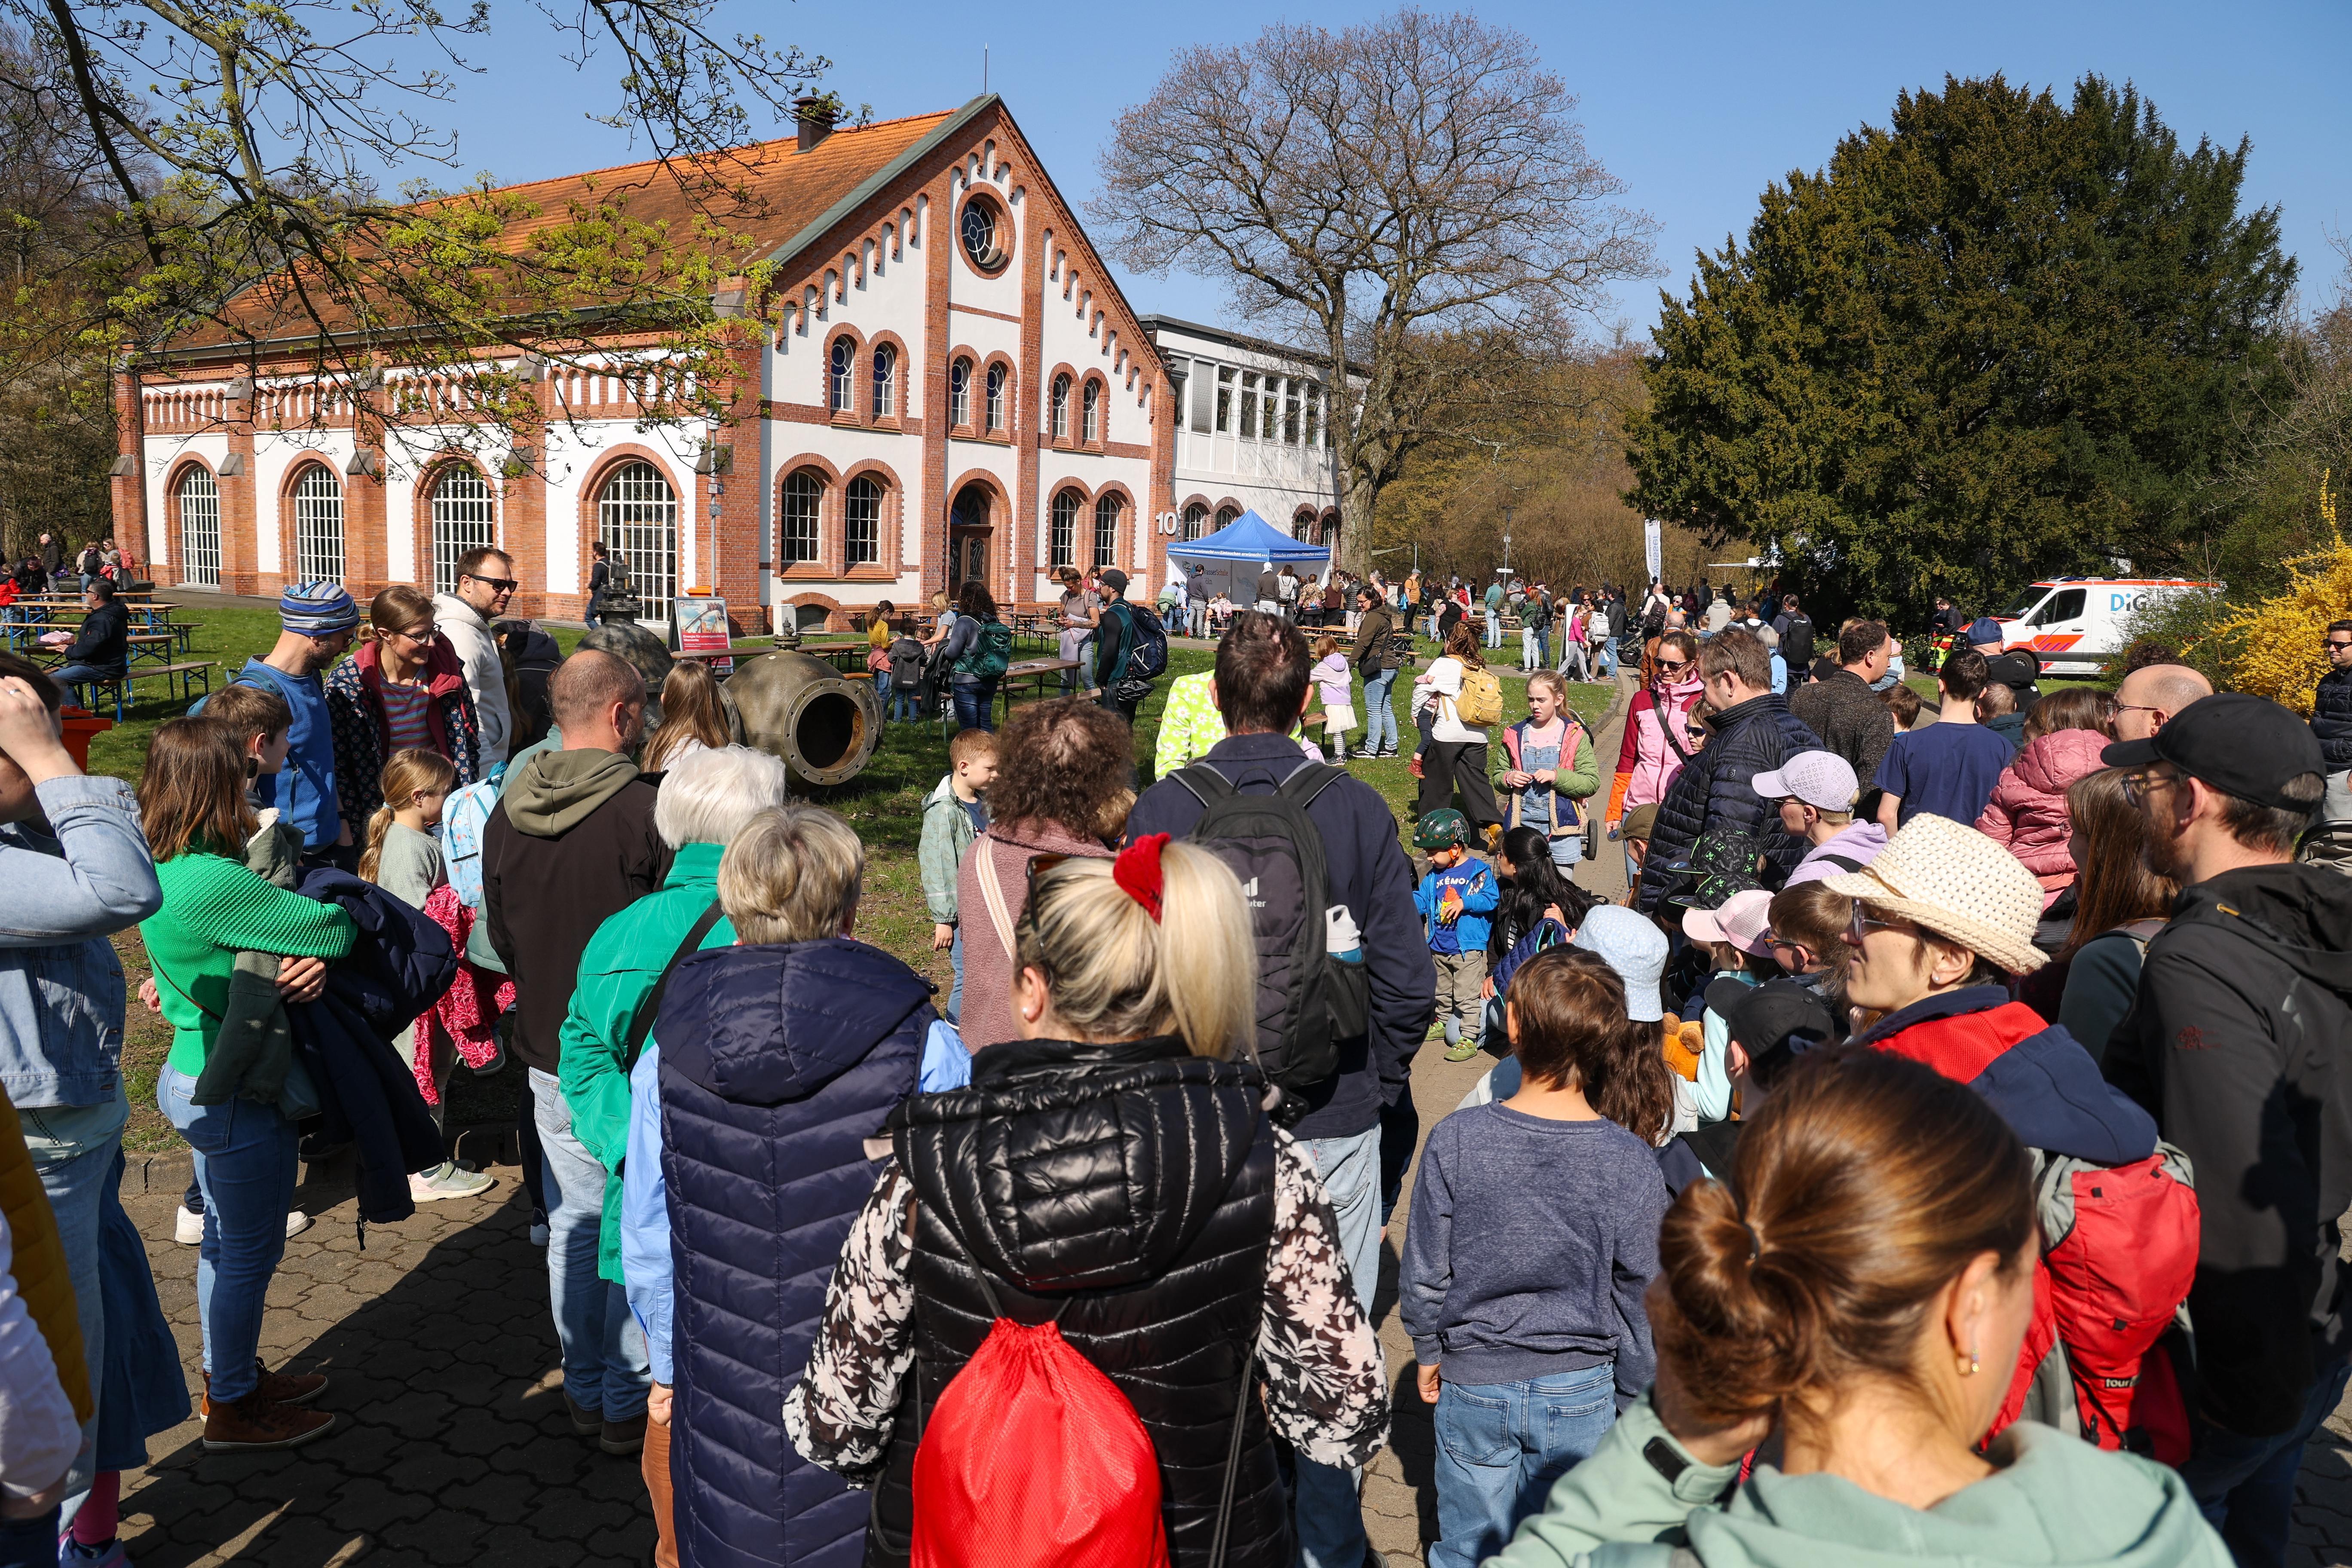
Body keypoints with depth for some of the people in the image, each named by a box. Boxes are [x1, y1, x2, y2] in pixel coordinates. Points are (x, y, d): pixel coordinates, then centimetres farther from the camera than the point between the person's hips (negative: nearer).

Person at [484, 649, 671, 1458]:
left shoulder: (506, 813, 1)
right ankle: (628, 1403, 15)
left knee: (574, 1220, 16)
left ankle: (583, 1390, 28)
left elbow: (500, 935, 12)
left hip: (549, 1053, 6)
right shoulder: (644, 812, -19)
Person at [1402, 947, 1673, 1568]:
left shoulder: (1456, 1139, -18)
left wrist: (1428, 1350, 10)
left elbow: (1424, 1271, -8)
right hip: (1580, 1390, 0)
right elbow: (1641, 1295, -7)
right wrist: (1635, 1400, 9)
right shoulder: (1633, 1163, -17)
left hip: (1472, 1383, 0)